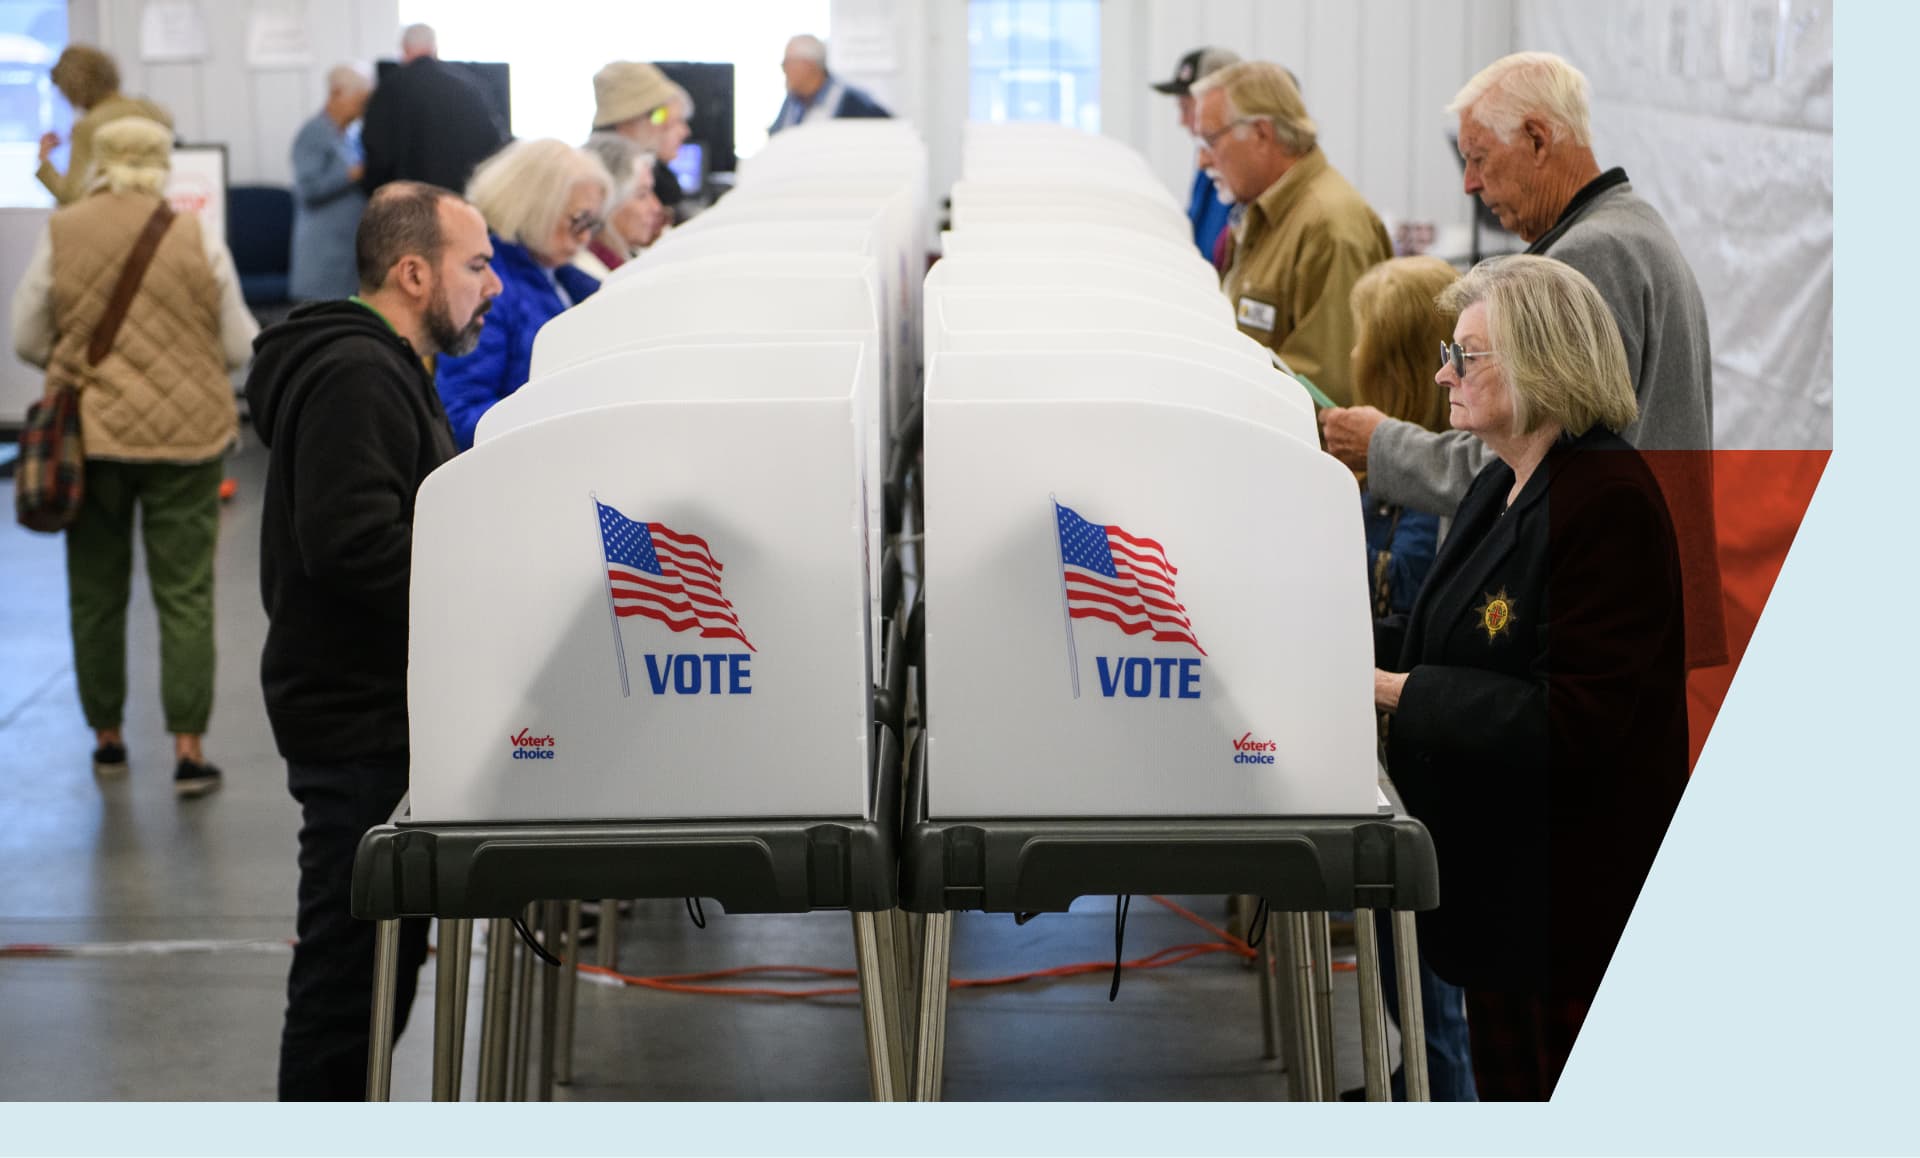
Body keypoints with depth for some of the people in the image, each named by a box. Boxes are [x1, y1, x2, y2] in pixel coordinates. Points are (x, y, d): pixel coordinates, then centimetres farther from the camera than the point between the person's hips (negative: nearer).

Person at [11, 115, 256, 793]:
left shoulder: (60, 235, -4)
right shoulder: (197, 241, -4)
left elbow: (28, 341, 1)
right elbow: (240, 348, 0)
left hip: (90, 433, 1)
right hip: (185, 434, -1)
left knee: (96, 591, 14)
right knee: (186, 594, 3)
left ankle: (107, 736, 23)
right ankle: (188, 748, -2)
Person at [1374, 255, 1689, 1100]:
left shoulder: (1607, 496, -20)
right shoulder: (1500, 490, 11)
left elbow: (1576, 719, -24)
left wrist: (1398, 690, -23)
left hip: (1574, 898, -10)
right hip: (1494, 879, 10)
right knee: (1502, 1090, 18)